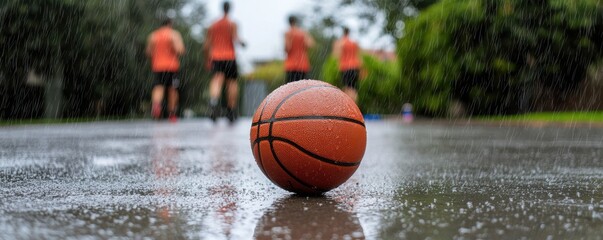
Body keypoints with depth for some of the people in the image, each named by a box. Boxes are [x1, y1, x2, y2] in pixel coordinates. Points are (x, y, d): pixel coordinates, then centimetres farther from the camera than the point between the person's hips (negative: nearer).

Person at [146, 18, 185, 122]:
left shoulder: (153, 35, 11)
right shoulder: (174, 34, -1)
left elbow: (148, 52, 11)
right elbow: (180, 50, -15)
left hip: (157, 66, 2)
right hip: (172, 66, -2)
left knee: (158, 87, -2)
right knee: (172, 89, 11)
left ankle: (156, 103, -34)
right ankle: (172, 114, 15)